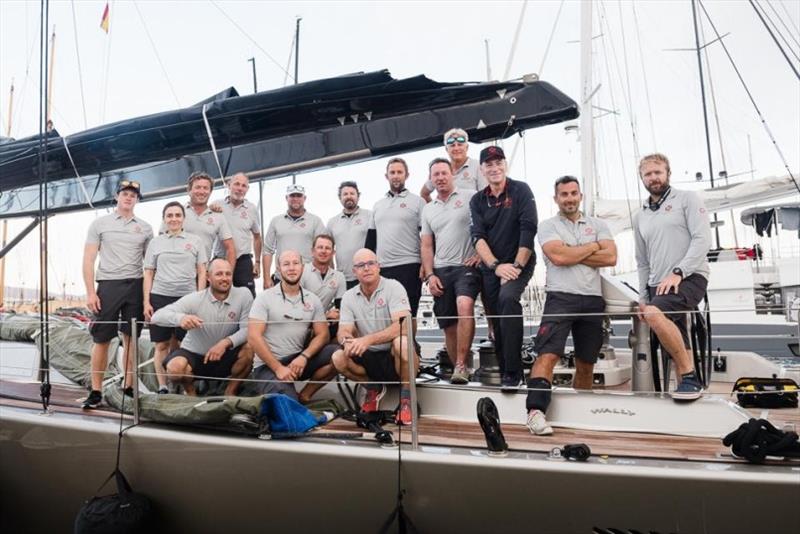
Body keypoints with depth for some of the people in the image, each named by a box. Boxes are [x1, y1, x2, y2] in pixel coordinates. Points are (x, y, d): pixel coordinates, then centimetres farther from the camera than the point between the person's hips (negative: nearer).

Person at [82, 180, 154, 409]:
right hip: (108, 285, -1)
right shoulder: (100, 223, 6)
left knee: (130, 338, 4)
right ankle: (96, 391, 8)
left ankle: (127, 387, 12)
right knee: (101, 339, 0)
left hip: (135, 286, 2)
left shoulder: (144, 227, 11)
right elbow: (88, 260, 3)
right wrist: (90, 292, -6)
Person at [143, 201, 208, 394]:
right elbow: (148, 274, 10)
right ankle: (162, 387, 11)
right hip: (160, 297, 1)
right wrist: (146, 302, 2)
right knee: (162, 344, 3)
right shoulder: (155, 243, 11)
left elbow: (202, 273, 7)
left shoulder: (195, 241, 9)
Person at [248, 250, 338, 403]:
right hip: (268, 365, -4)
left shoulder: (313, 300, 8)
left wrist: (304, 357, -16)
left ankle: (304, 395, -3)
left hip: (298, 360, 4)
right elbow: (254, 336, -11)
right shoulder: (265, 298, -4)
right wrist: (278, 368, -18)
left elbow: (322, 334, 3)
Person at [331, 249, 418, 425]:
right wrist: (348, 341, -29)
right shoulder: (349, 297, 3)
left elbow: (402, 326, -25)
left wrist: (368, 340, -36)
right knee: (338, 358, -21)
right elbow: (343, 332, -4)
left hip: (395, 356, -4)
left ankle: (406, 397, -11)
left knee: (402, 342, -36)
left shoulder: (393, 287, -12)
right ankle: (373, 388, 8)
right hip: (370, 358, 4)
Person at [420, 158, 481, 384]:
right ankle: (457, 368, 17)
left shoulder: (469, 198, 2)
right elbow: (427, 246, 15)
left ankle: (461, 366, -24)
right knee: (448, 325, 5)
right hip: (441, 271, 5)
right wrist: (429, 275, 4)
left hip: (467, 266, -5)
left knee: (464, 306, -29)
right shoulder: (428, 209, 16)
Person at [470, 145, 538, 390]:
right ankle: (504, 371, 18)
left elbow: (528, 229, -11)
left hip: (519, 263, -4)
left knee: (508, 298, -30)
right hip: (491, 267, 5)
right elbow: (477, 237, -3)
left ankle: (513, 371, -24)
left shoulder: (521, 190, -2)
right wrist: (496, 266, -17)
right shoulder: (477, 200, 8)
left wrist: (517, 266, -17)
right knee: (496, 321, 4)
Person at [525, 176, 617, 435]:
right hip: (560, 297, -4)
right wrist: (593, 247, 1)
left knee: (586, 363, 11)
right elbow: (558, 257, -12)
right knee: (548, 354, -18)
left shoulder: (598, 225, 16)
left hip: (592, 300, 4)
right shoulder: (548, 225, 6)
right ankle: (535, 412, -21)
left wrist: (572, 254, -7)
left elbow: (610, 258, -1)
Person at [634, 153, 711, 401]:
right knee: (678, 346, 3)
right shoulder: (640, 216, 19)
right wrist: (642, 297, 13)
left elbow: (702, 239, -8)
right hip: (658, 286, 6)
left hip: (689, 278, -6)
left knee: (655, 314, -31)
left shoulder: (687, 199, 4)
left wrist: (678, 272, -19)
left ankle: (690, 376, -20)